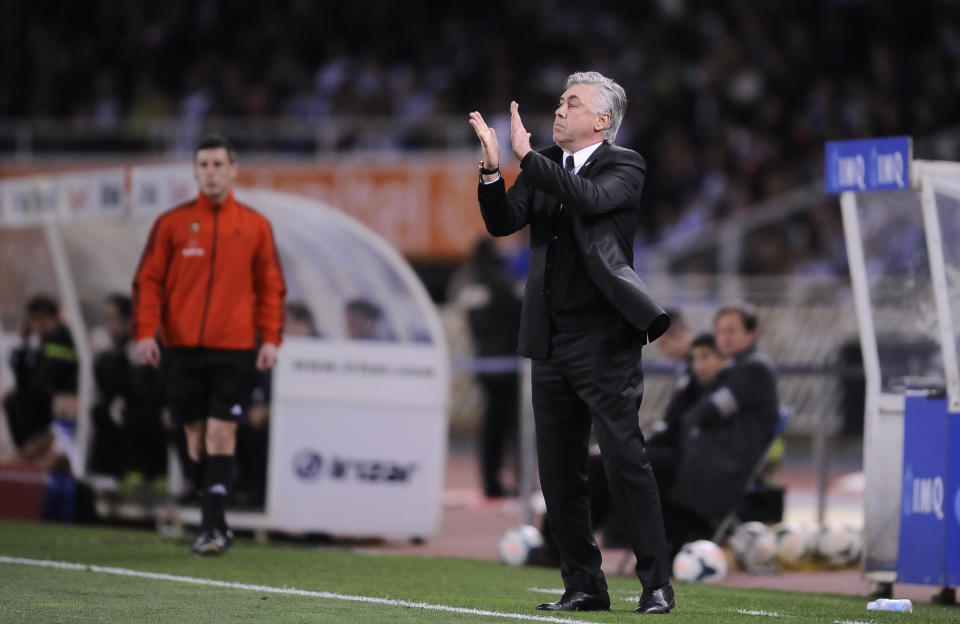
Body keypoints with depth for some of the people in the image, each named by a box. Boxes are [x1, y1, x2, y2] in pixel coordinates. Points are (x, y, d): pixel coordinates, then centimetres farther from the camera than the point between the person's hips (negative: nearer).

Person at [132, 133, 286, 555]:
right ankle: (215, 525, 18)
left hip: (234, 348, -1)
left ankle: (211, 527, -11)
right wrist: (144, 332, -6)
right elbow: (148, 281, 5)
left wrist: (271, 338, 0)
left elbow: (270, 286, 9)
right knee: (196, 437, 5)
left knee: (221, 434, -10)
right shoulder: (171, 223, 5)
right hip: (182, 347, 1)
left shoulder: (255, 226, 6)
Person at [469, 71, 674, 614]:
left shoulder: (625, 167, -2)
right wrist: (493, 170, -14)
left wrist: (527, 155, -20)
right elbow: (502, 223, 2)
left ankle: (657, 584, -5)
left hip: (605, 342, -6)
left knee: (626, 461, -10)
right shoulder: (545, 168, 13)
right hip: (551, 341, 6)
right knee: (560, 473, 8)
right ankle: (584, 586, 16)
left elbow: (591, 199, -22)